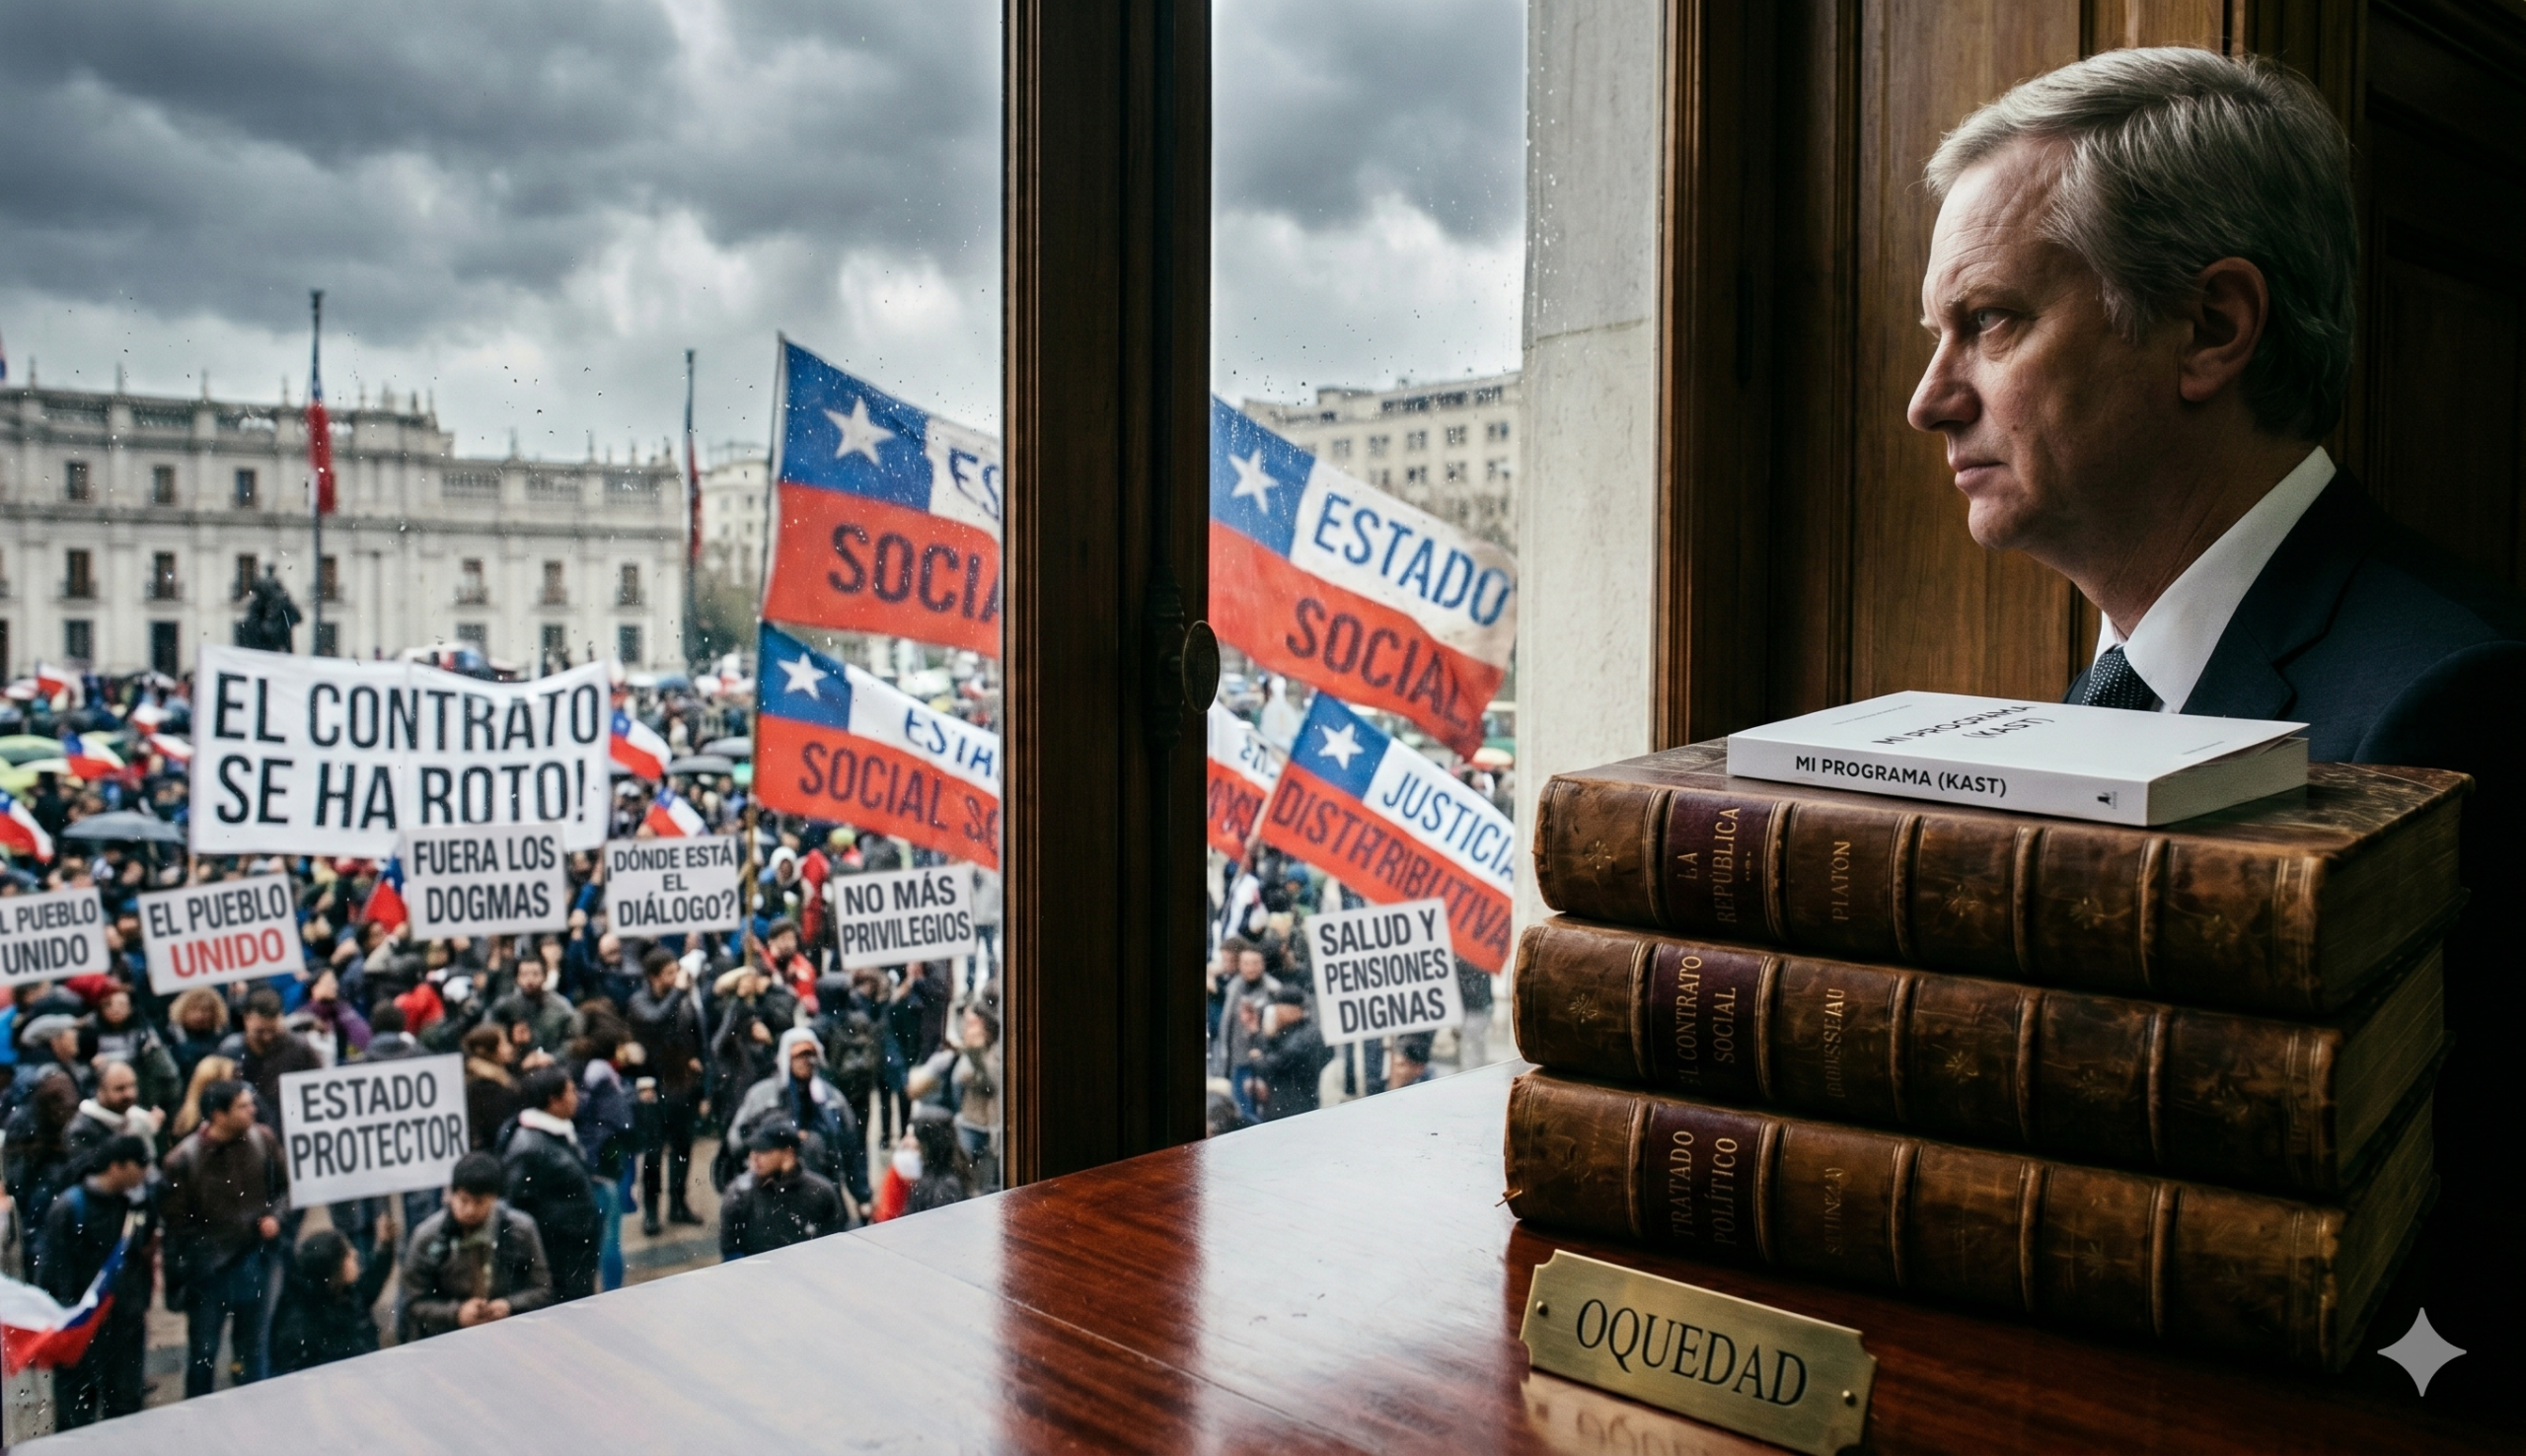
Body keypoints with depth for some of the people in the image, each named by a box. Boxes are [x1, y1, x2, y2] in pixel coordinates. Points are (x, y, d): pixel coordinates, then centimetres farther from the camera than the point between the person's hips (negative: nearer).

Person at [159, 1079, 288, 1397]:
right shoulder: (183, 1159, -15)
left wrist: (274, 1215, -9)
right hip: (206, 1269, -2)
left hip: (253, 1260, 2)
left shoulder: (263, 1140, -6)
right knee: (202, 1353, 14)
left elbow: (283, 1186, 9)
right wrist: (178, 1281, -6)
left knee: (256, 1349, 15)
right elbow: (177, 1225, -9)